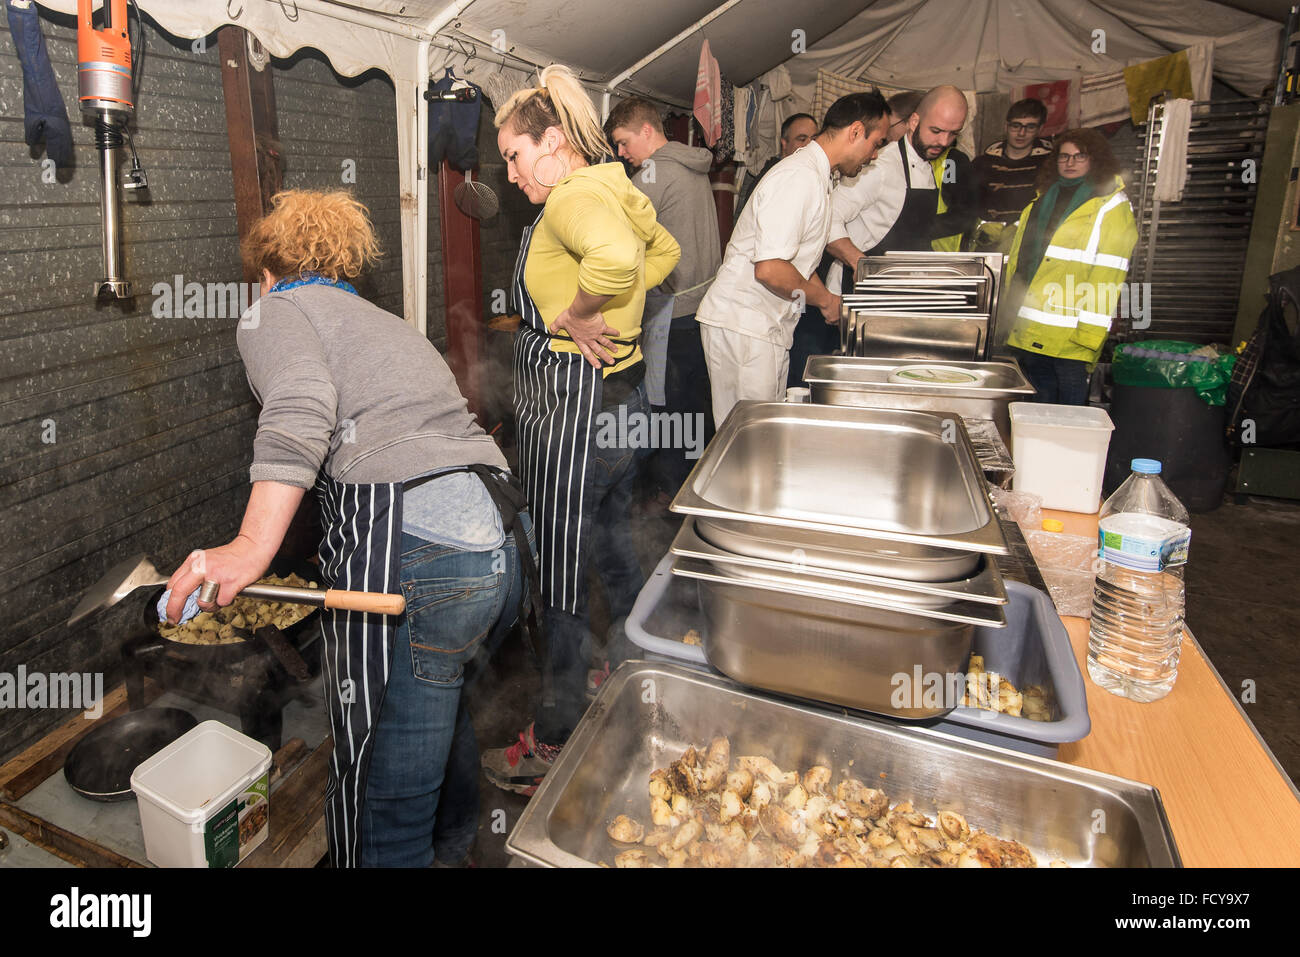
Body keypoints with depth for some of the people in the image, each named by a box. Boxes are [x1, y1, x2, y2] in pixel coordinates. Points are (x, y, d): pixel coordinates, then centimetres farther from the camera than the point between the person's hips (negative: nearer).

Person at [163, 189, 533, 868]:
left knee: (385, 809, 4)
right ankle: (454, 849, 56)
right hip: (505, 537, 9)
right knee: (441, 713, 33)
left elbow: (300, 411, -14)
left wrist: (252, 548, -22)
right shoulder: (387, 323, 33)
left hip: (410, 549, -9)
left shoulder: (274, 311, 10)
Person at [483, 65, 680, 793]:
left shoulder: (575, 196, -18)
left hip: (574, 406, -10)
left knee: (561, 577, 2)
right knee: (609, 541, 25)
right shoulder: (612, 189, 12)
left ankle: (555, 745, 19)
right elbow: (664, 250, 29)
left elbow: (616, 257, -41)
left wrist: (574, 312, -23)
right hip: (623, 394, 10)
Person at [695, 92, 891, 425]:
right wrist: (824, 299, -10)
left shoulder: (815, 176, 19)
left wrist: (833, 303, 18)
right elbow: (770, 269, -25)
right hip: (742, 326, -10)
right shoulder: (800, 177, -16)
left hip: (768, 327, 10)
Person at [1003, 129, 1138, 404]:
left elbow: (1108, 275, -10)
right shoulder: (1044, 199, 20)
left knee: (1069, 407, -3)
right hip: (1026, 330, 6)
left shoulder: (1112, 207, -2)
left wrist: (1091, 331, -18)